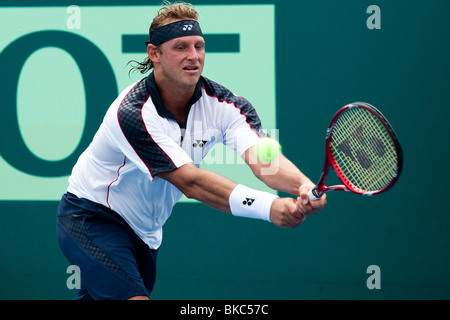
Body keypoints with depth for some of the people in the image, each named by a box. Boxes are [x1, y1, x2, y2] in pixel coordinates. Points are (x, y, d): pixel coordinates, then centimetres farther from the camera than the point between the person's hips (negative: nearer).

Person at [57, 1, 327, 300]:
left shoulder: (224, 104, -14)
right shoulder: (133, 114, -31)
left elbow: (262, 158, -30)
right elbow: (189, 180, -36)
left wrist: (304, 185, -54)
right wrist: (268, 206, -47)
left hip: (144, 230, 7)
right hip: (90, 217, -7)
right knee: (132, 297, -27)